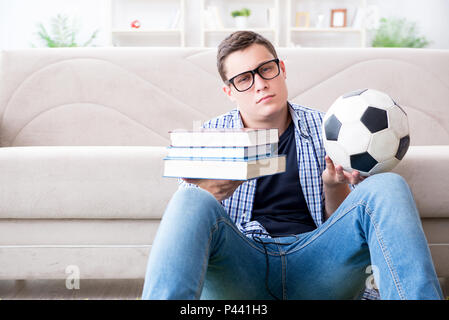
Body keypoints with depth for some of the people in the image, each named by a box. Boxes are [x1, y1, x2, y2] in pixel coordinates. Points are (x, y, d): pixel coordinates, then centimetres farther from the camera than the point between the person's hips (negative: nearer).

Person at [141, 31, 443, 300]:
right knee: (191, 201, -32)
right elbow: (189, 222, 8)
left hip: (313, 259, 1)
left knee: (387, 186, -22)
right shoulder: (210, 135, 12)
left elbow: (349, 225, 15)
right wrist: (210, 198, -16)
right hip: (239, 263, 0)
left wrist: (333, 186, -9)